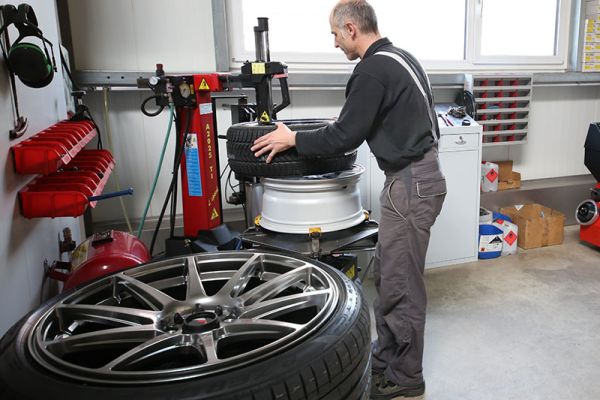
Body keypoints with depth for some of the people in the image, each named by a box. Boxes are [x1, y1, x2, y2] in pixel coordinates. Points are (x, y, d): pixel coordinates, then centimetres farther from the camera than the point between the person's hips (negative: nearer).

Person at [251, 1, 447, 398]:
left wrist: (293, 138, -5)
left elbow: (345, 137, -18)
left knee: (400, 283, 1)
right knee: (387, 274, 17)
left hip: (410, 183, -10)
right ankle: (387, 355, 31)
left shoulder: (373, 70, -17)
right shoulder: (400, 57, 15)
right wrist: (343, 125, 25)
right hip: (420, 172, 10)